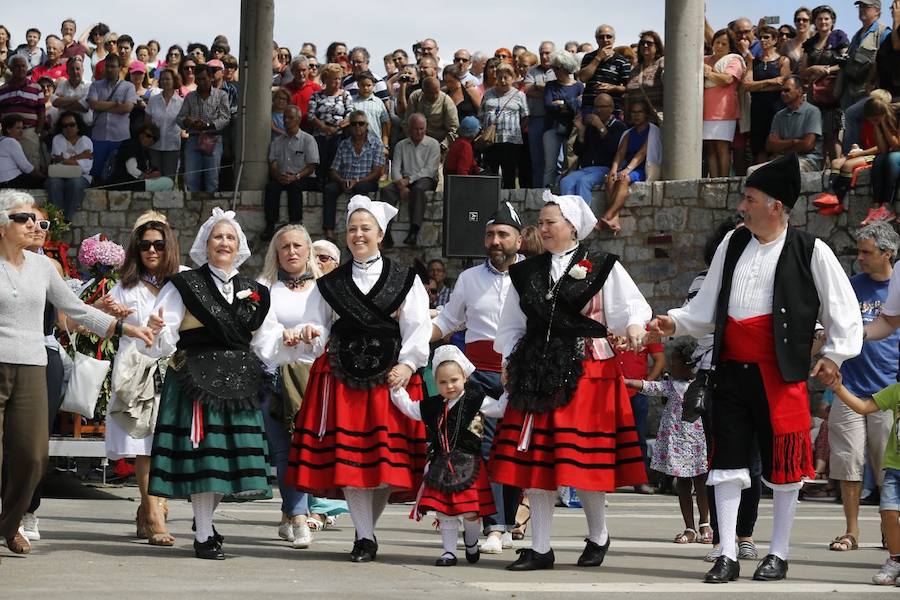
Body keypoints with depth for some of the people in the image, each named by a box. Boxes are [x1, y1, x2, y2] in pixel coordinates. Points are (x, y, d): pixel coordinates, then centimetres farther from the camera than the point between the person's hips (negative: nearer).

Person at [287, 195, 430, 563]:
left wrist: (407, 364, -10)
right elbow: (319, 325, 12)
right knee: (347, 455, -6)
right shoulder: (330, 283, 13)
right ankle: (364, 537, 1)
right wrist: (312, 334, -10)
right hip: (342, 375, 1)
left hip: (390, 375, -1)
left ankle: (366, 528, 14)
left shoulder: (405, 280, 8)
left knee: (387, 456, -3)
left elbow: (418, 329, 2)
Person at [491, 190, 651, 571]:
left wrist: (634, 326, -25)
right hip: (536, 374, 4)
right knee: (536, 463, 3)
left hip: (587, 374, -4)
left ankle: (598, 536, 19)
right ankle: (540, 549, 10)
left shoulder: (603, 268, 1)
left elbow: (630, 307, -4)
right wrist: (510, 362, 8)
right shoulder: (527, 272, 13)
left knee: (586, 463, -4)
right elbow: (512, 326, 19)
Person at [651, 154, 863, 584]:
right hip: (731, 370, 4)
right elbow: (708, 306, 15)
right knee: (728, 462, 2)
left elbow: (843, 308, 1)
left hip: (780, 374, -4)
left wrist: (834, 354, -4)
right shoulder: (732, 245, 9)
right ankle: (727, 557, 6)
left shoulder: (810, 252, -5)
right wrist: (676, 322, 1)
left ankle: (778, 555, 16)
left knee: (782, 465, 4)